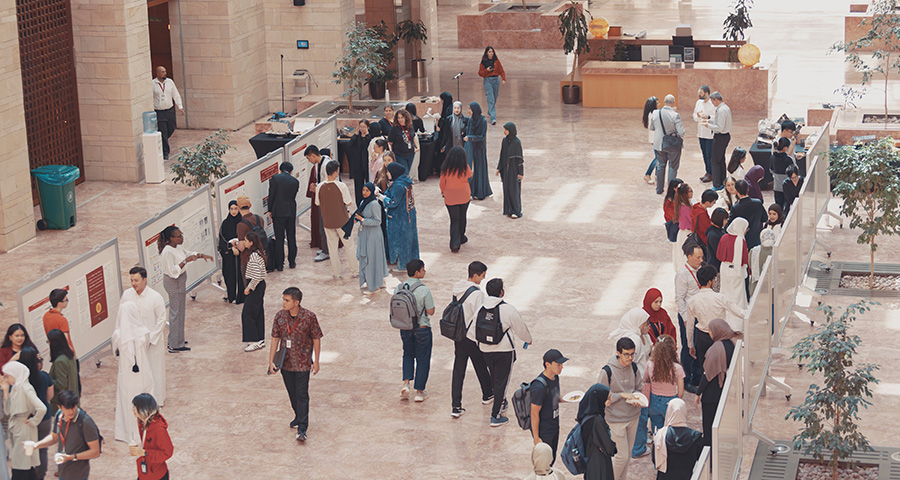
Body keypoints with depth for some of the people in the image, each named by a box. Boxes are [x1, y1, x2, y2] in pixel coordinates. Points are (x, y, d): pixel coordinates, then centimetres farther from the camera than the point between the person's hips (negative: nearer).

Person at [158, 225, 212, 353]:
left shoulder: (177, 247, 5)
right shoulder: (168, 252, -24)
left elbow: (188, 254, 21)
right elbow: (173, 272, -27)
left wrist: (201, 255, 6)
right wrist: (185, 261, -29)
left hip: (180, 282, 10)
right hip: (173, 283, -10)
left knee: (177, 311, 19)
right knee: (177, 312, -3)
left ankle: (175, 340, 31)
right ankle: (175, 345, 4)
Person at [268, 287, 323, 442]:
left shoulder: (309, 317, -14)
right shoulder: (280, 316, -4)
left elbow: (316, 339, -5)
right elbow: (275, 339, 2)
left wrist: (316, 361, -3)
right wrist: (271, 361, -1)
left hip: (302, 363, -4)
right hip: (285, 362, 4)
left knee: (302, 394, -4)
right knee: (292, 393, 18)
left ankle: (302, 428, -2)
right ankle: (299, 416, 41)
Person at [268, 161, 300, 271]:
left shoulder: (274, 179, -7)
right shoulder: (295, 181, 3)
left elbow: (271, 196, -6)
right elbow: (293, 196, 8)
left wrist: (270, 211, 4)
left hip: (278, 212, -3)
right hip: (291, 212, 3)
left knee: (279, 239, 0)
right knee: (291, 238, 12)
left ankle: (279, 264, 2)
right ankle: (292, 262, 18)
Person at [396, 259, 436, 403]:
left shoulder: (398, 288, -6)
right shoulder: (424, 290, -21)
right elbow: (431, 312, -14)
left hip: (405, 328, 4)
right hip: (422, 329, -4)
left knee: (408, 355, 25)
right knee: (422, 359, 12)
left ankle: (406, 383, 7)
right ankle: (419, 392, 18)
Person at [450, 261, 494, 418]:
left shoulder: (457, 289, 2)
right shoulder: (477, 293, -21)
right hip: (473, 337, -6)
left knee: (458, 371, 5)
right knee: (481, 367, 18)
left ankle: (456, 407, 0)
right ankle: (487, 395, 40)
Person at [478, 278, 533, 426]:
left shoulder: (480, 308, -5)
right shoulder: (508, 309, -18)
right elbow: (520, 328, -6)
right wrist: (528, 339, 14)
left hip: (485, 350, 5)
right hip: (504, 351, -5)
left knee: (495, 379, 24)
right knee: (502, 382, 3)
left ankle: (501, 403, 45)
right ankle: (496, 416, 3)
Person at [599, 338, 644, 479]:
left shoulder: (634, 367, -3)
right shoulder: (608, 371, -19)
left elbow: (639, 388, 11)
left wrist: (635, 397, -11)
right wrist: (622, 395, -22)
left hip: (633, 416, 6)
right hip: (616, 419, -6)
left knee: (628, 452, 17)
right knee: (623, 455, -4)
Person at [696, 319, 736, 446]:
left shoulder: (716, 348, -23)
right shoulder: (731, 344, -1)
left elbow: (708, 374, -19)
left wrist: (698, 393, -10)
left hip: (712, 393, -7)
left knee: (709, 425, 5)